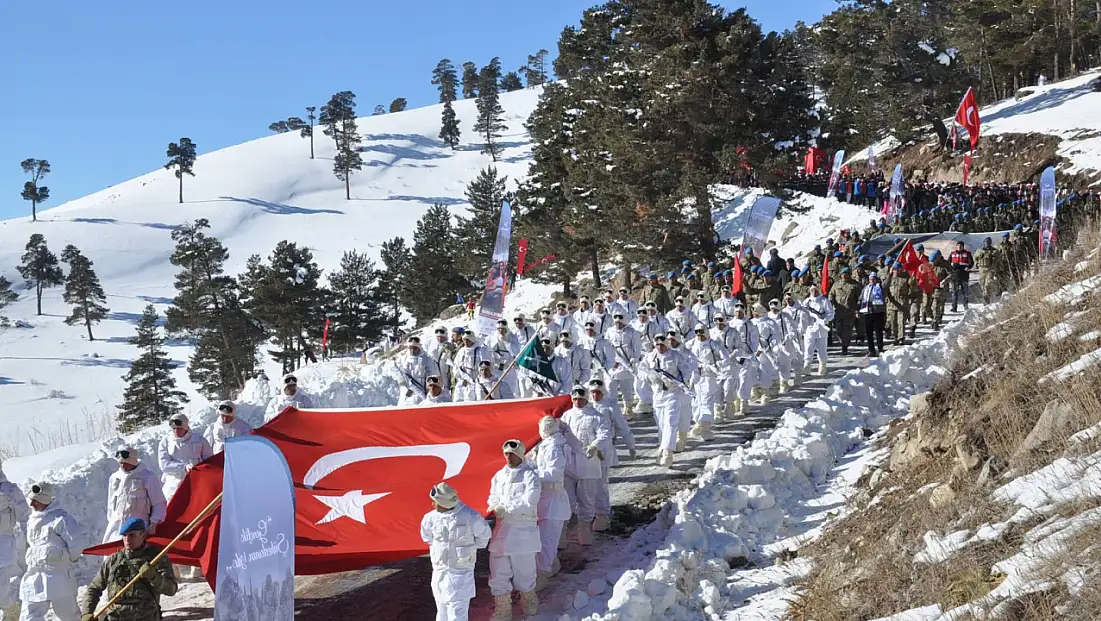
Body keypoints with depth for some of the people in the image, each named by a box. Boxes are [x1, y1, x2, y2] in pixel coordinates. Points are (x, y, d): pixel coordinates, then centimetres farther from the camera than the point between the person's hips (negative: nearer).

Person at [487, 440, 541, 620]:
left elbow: (529, 502, -14)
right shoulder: (499, 475, 13)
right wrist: (496, 506, -11)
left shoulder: (530, 475, -5)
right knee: (498, 573, 5)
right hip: (501, 530, 5)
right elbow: (493, 499, 12)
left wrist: (504, 507, -12)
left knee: (524, 573, 4)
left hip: (523, 531, -5)